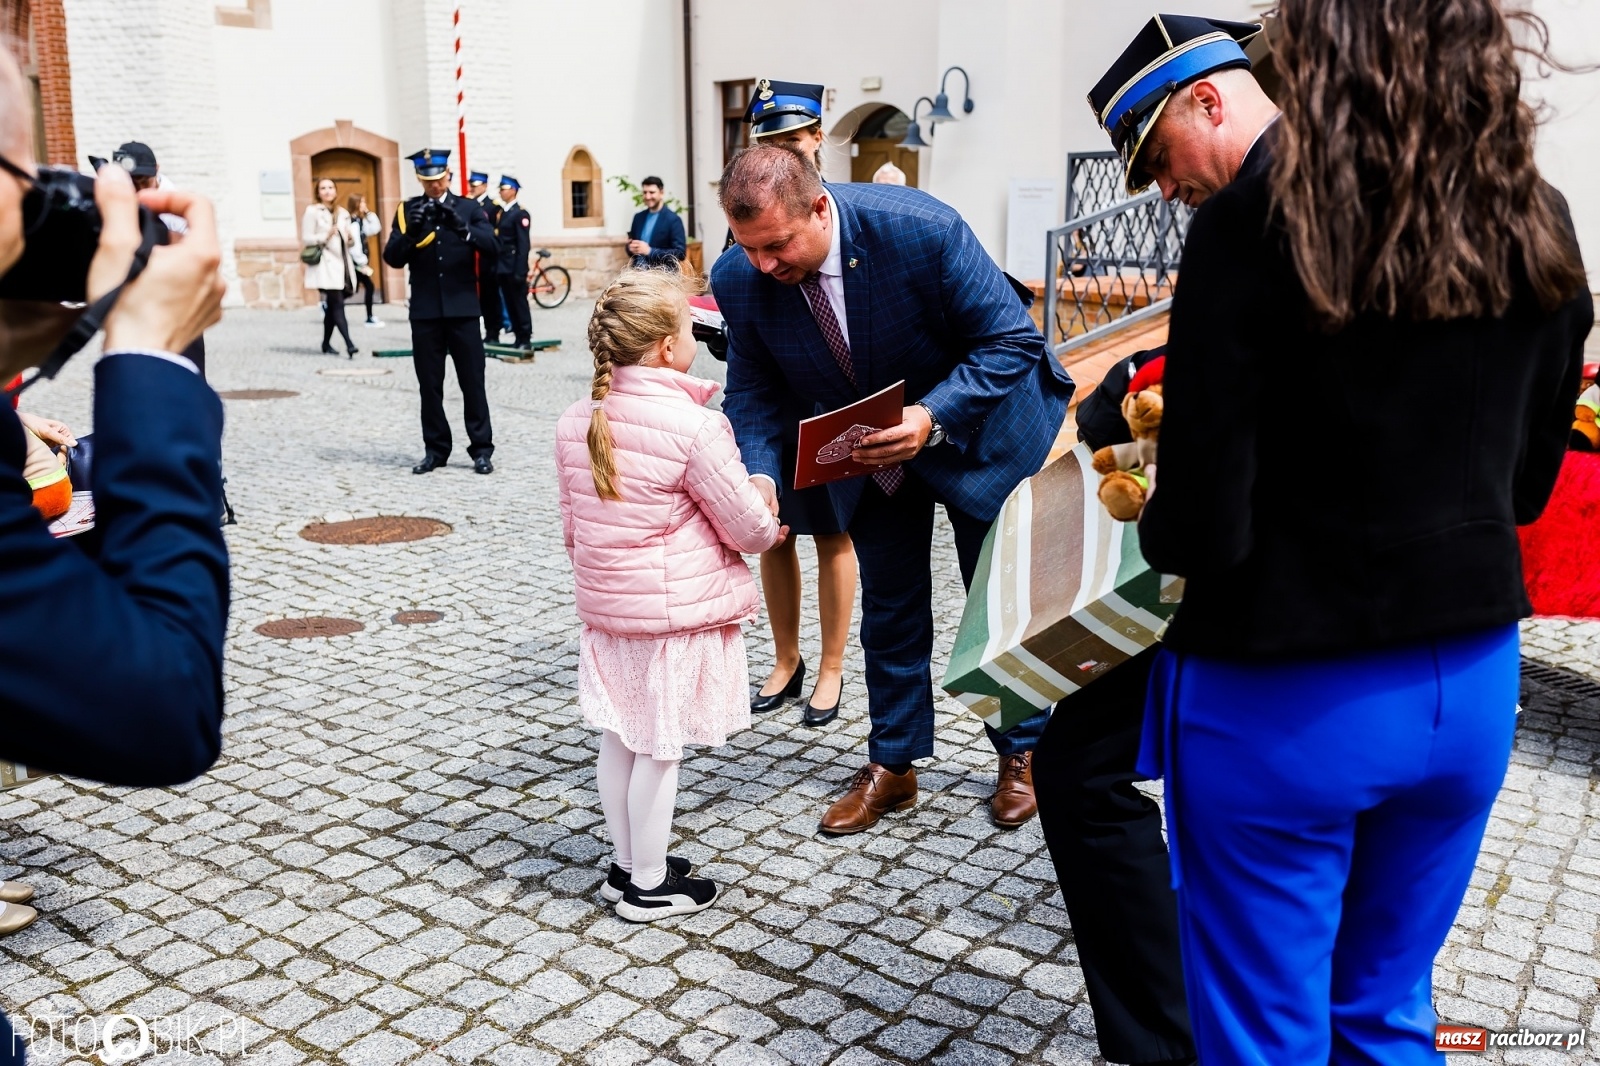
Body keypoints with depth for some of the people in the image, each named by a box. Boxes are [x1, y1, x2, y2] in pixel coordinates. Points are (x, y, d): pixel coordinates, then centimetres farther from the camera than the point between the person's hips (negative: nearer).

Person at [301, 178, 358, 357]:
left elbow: (350, 242, 20)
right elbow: (306, 239, -4)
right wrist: (325, 236, -19)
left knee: (332, 305, 10)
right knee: (337, 304, -15)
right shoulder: (312, 211, 1)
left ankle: (326, 344, 20)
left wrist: (351, 239, -3)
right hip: (325, 265, -6)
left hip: (342, 264, 6)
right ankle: (349, 344, -24)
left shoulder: (343, 213, 18)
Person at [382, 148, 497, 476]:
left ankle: (481, 449, 5)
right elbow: (392, 258, 0)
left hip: (462, 308, -2)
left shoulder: (468, 208, 5)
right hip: (425, 311, 2)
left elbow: (490, 244, -10)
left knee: (472, 381, 0)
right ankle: (435, 449, 14)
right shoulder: (408, 211, 8)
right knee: (430, 384, 6)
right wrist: (410, 233, -18)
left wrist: (461, 226, -26)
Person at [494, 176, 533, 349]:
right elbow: (499, 241, 15)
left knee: (520, 303, -3)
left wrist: (520, 272, -19)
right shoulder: (502, 213, 15)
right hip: (503, 268, 8)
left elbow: (523, 245, -15)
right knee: (510, 304, 9)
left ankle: (526, 340, 3)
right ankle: (518, 337, 15)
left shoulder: (520, 213, -9)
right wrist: (497, 267, 10)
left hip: (514, 269, -8)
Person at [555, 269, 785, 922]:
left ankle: (626, 863, 32)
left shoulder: (576, 421, 1)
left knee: (619, 737, 17)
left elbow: (571, 521, 11)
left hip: (605, 607, 7)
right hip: (679, 614, -6)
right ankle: (649, 885, 19)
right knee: (659, 748, 5)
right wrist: (770, 529, 9)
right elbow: (747, 526, -13)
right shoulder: (693, 427, -19)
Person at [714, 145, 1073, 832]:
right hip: (868, 455, 3)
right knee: (889, 604, 12)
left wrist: (931, 418, -40)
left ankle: (1020, 755, 33)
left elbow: (1012, 342, -27)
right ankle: (891, 766, 29)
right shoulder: (739, 280, -21)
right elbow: (753, 391, -10)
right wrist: (759, 473, -30)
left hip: (974, 432, -3)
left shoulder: (921, 229, -34)